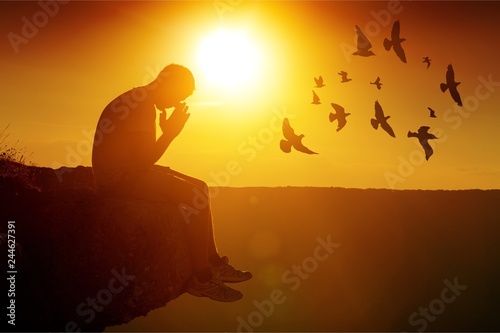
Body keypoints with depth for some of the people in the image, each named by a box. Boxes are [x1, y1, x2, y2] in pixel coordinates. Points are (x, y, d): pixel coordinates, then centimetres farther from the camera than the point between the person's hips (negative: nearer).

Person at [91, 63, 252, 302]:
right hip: (119, 178, -11)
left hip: (127, 172, 11)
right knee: (196, 195, -17)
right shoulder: (143, 106, -16)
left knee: (199, 188, 9)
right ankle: (201, 278, -8)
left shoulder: (137, 99, 17)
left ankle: (213, 262, 11)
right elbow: (143, 161, -22)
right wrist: (170, 133, -12)